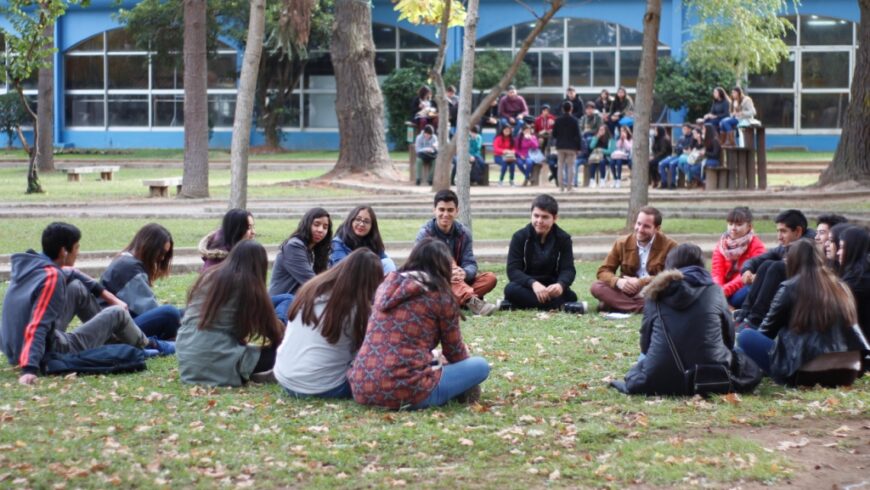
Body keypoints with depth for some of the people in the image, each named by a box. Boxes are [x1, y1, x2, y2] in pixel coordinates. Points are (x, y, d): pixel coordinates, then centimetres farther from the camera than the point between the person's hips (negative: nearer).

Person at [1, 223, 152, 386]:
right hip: (51, 355, -9)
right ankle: (146, 346, 34)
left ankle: (113, 339, 32)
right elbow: (37, 326, -32)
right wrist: (30, 368, -41)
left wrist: (110, 297, 24)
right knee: (117, 313, 6)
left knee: (78, 288, 20)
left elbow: (70, 274, 22)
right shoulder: (52, 277, -23)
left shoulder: (29, 264, 4)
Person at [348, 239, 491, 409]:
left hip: (361, 389, 6)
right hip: (407, 394, -6)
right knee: (480, 365, 9)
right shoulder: (441, 296, 0)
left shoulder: (386, 286, 16)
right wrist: (464, 355, 37)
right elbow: (454, 353, 13)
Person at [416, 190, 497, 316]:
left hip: (460, 282, 4)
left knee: (490, 278, -18)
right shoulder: (425, 233, -10)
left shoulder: (464, 233, 0)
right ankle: (470, 300, -54)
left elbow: (470, 264, -9)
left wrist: (464, 273, -34)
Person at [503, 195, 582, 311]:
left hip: (552, 288, 0)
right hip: (527, 287, 0)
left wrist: (561, 285, -37)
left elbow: (568, 269, -11)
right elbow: (513, 270, -15)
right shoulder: (520, 237, -6)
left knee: (570, 296, -32)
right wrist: (533, 283, -35)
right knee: (511, 289, -35)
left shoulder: (563, 239, -2)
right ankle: (560, 306, -37)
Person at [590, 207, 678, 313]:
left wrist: (641, 282, -18)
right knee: (596, 287, -23)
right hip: (627, 292, 3)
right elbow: (604, 271, 4)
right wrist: (618, 281, -19)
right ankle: (644, 308, -32)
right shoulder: (622, 244, 5)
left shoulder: (669, 246, -4)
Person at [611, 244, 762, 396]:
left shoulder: (657, 293, 8)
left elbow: (646, 342, 11)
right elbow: (728, 335, 14)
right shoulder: (714, 291, 5)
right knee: (751, 370, 23)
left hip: (659, 382, 3)